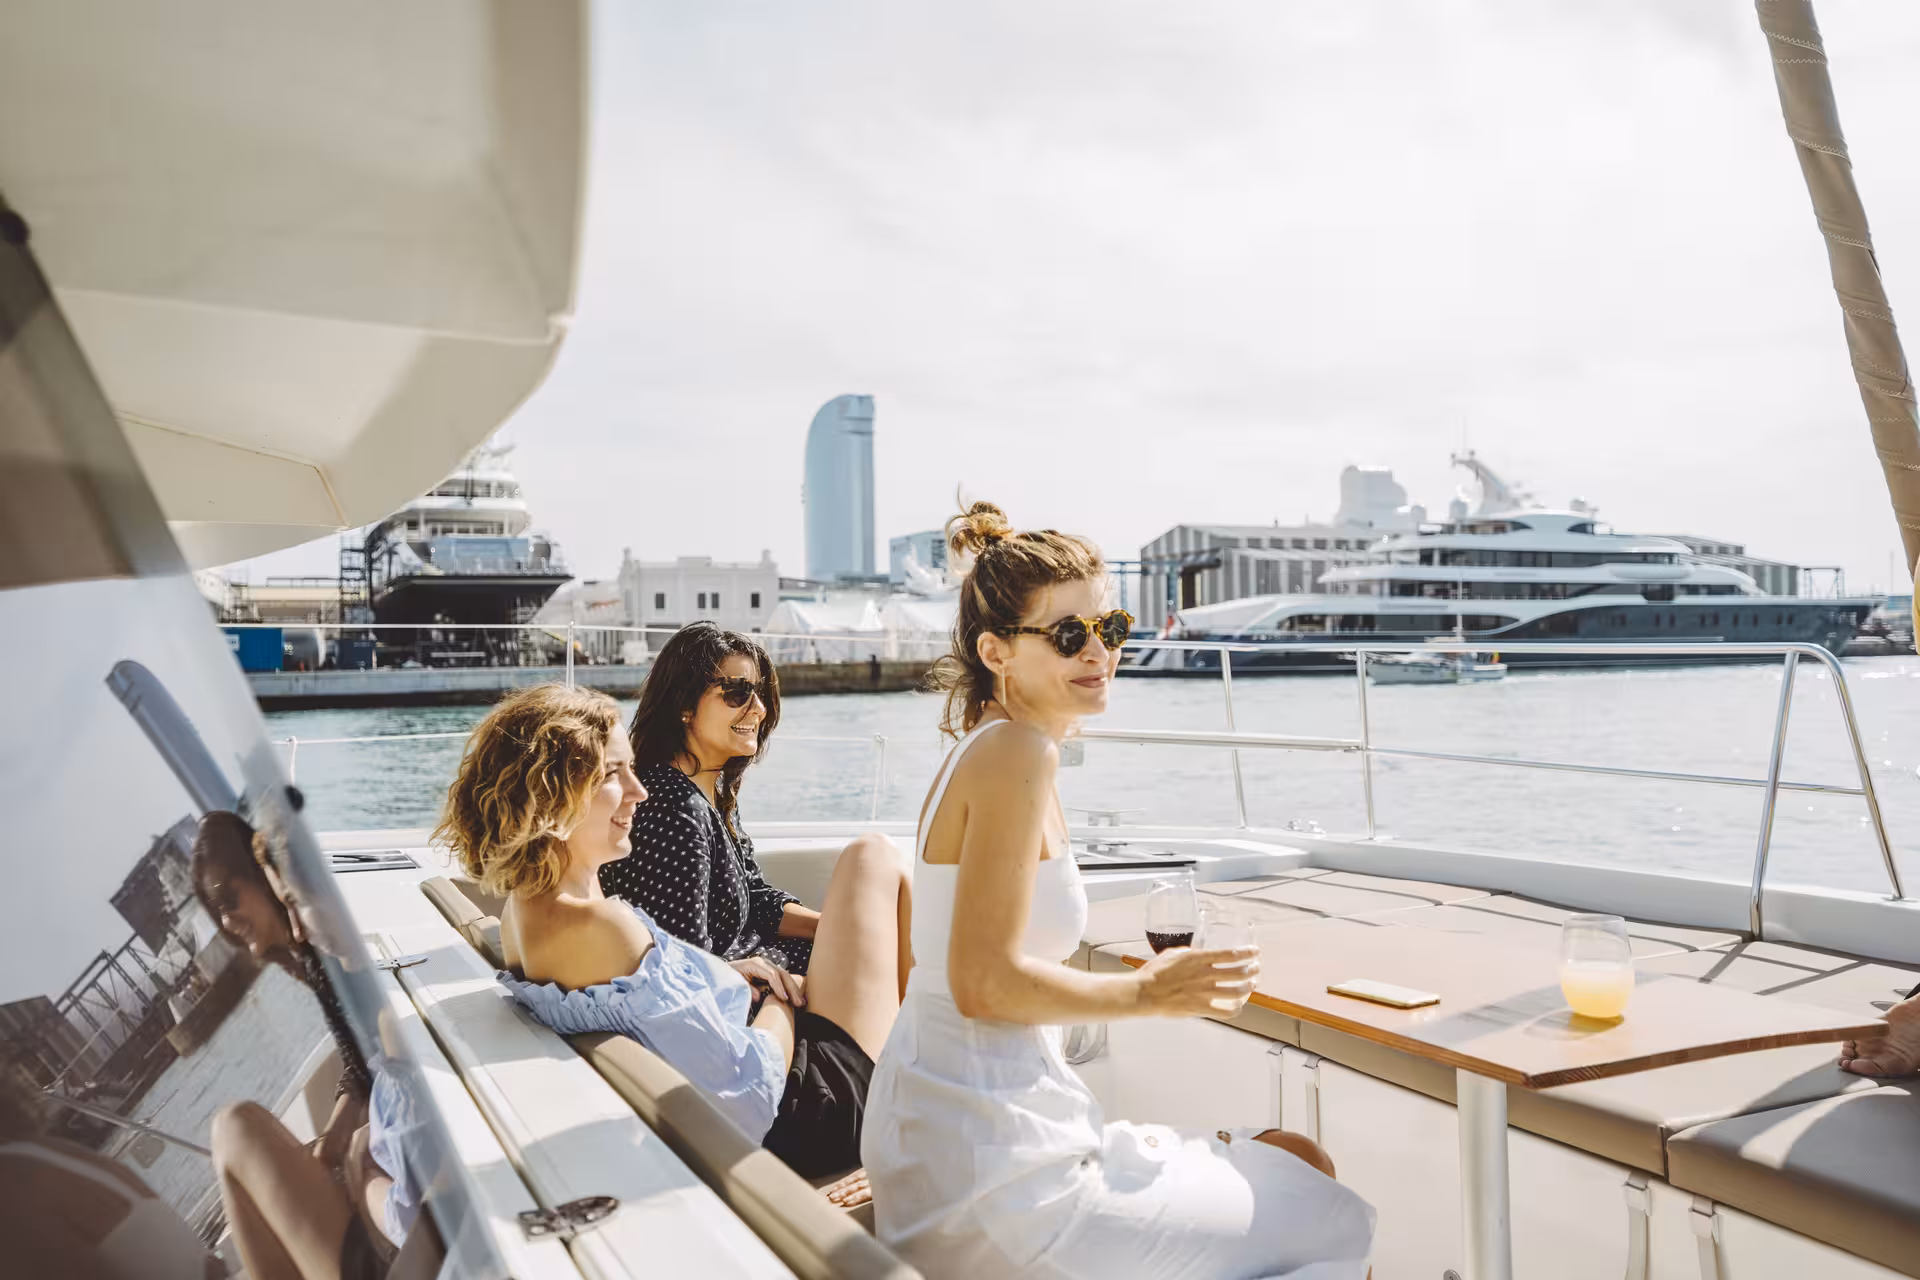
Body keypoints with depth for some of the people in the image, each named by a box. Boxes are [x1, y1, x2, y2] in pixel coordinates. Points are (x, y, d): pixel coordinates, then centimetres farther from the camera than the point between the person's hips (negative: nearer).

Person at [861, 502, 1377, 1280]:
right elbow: (984, 982, -24)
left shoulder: (986, 751, 11)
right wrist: (1147, 993, -12)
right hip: (992, 1180, -9)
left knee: (1298, 1160, 20)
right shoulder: (1018, 752, -18)